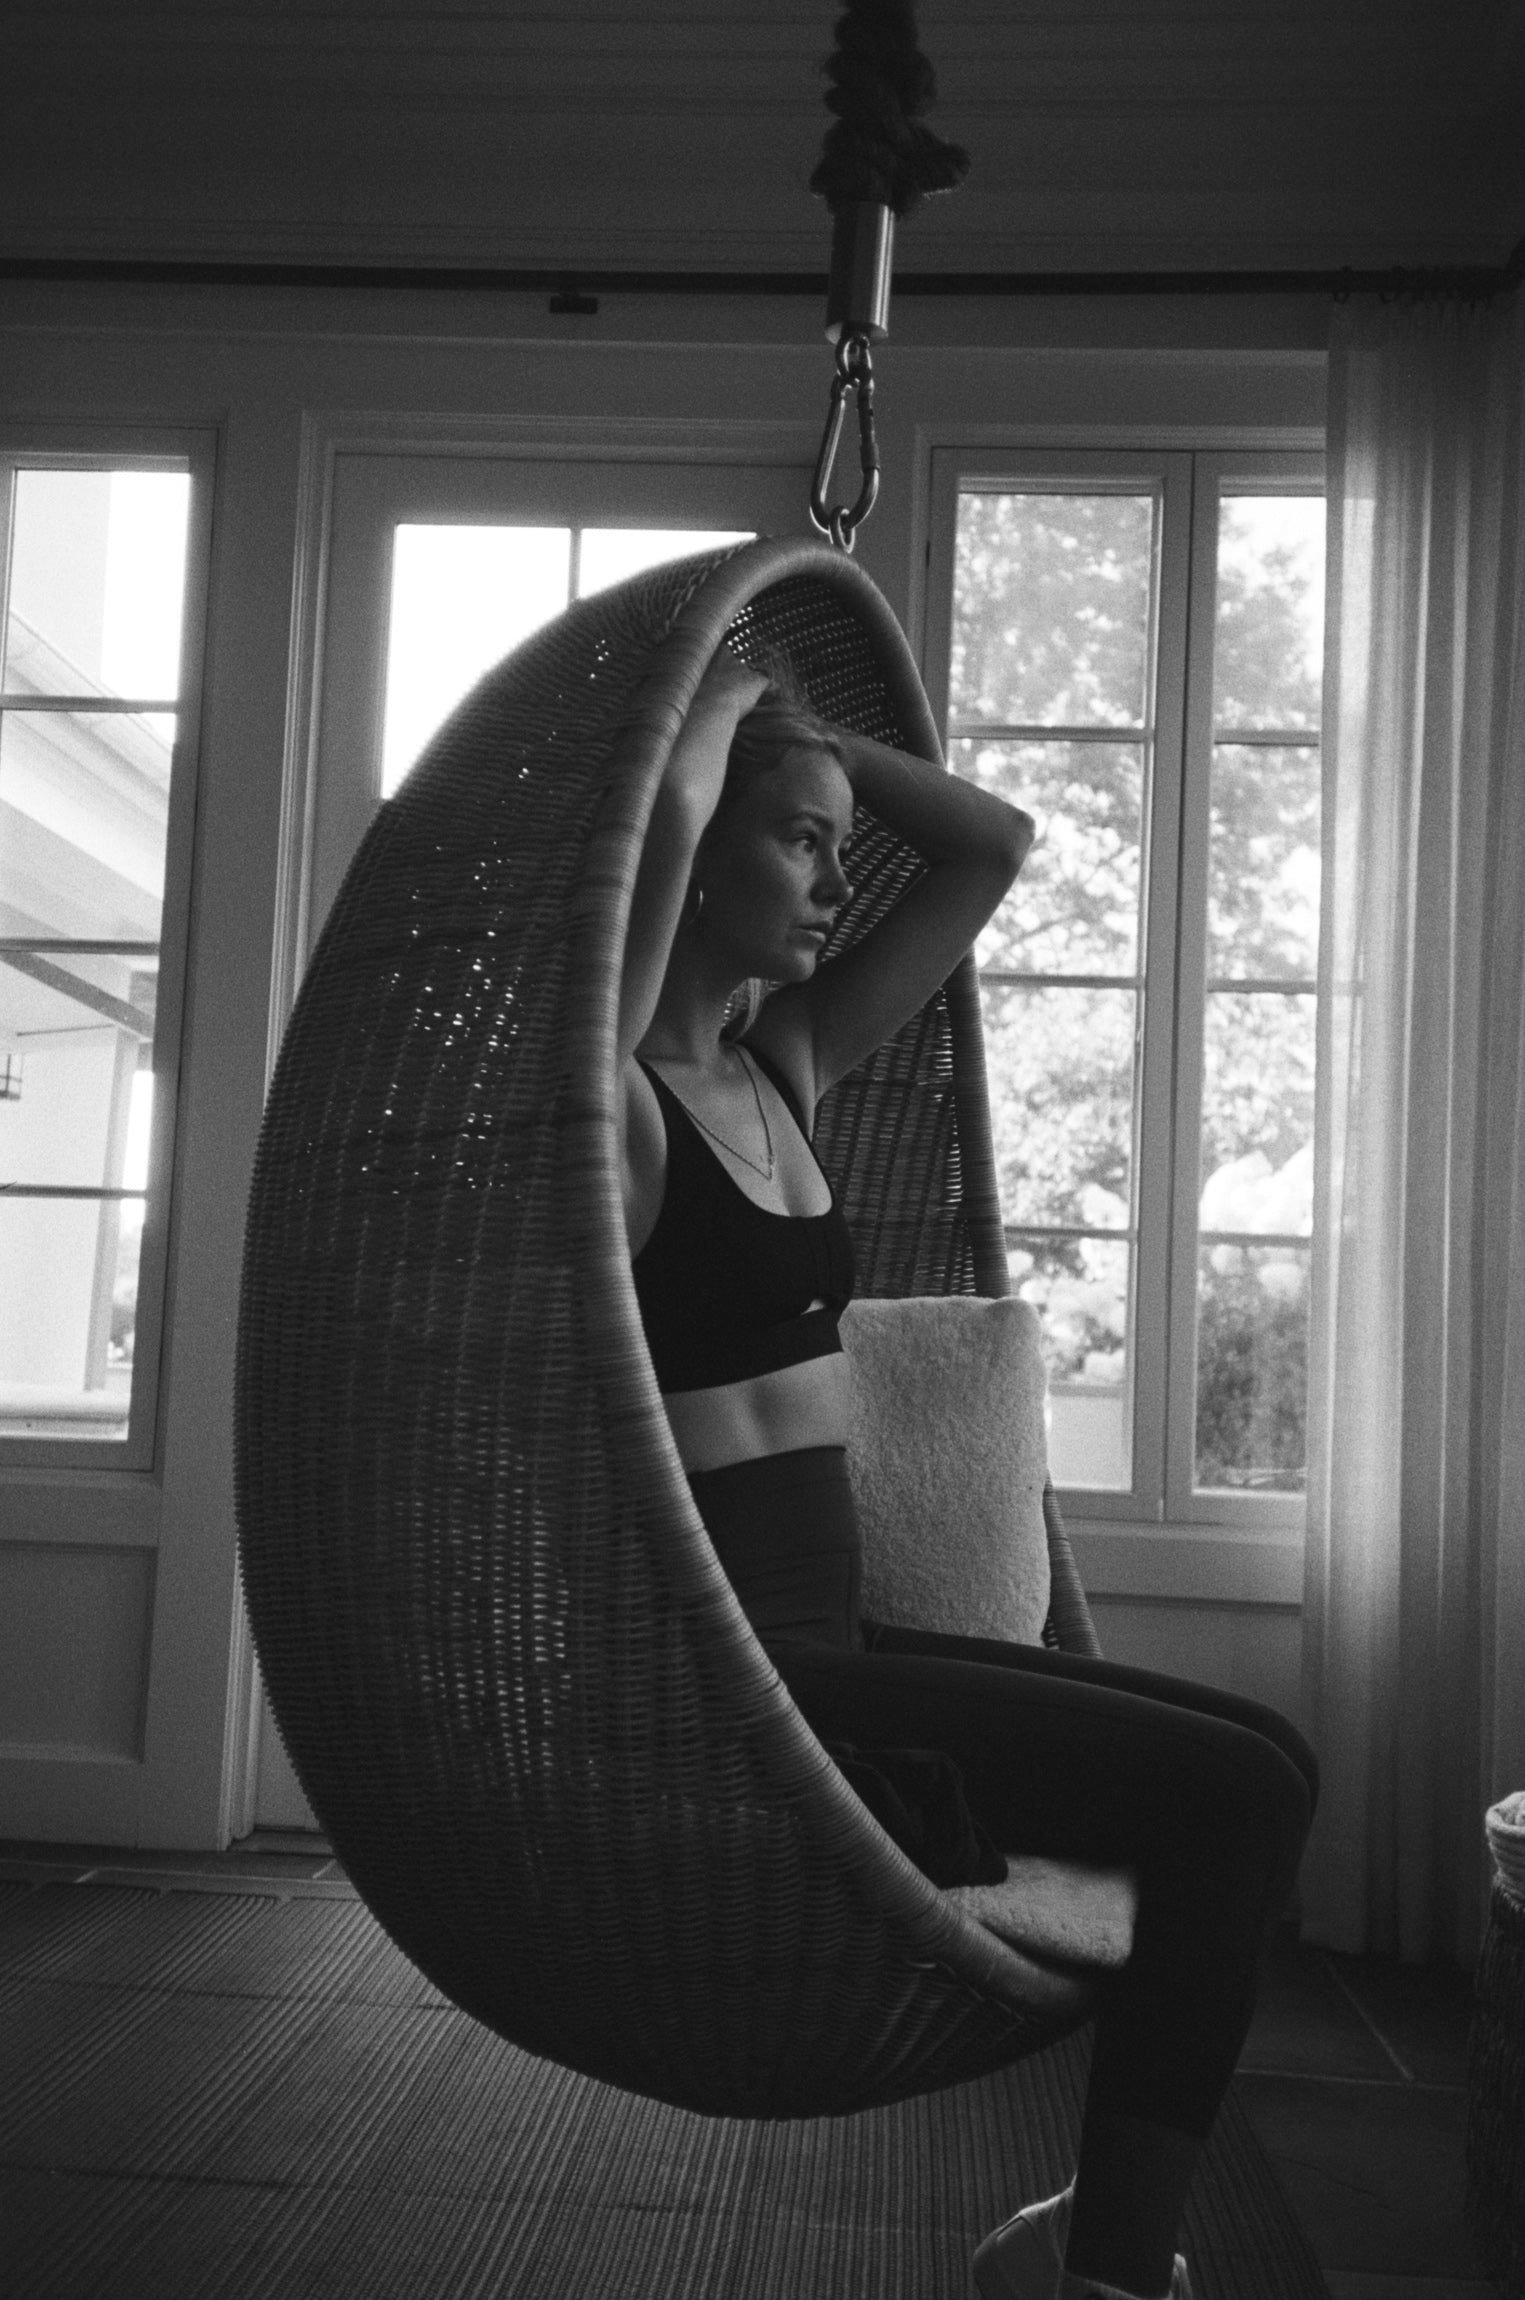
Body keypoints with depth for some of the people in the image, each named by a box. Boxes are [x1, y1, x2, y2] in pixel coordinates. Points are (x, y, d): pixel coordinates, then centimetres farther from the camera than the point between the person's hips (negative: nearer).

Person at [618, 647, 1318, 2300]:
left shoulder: (785, 1064, 11)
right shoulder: (605, 1093, -12)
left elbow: (991, 846, 16)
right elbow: (660, 811, -30)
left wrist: (793, 728, 9)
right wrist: (715, 704, -10)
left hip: (822, 1642, 9)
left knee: (1258, 1764, 8)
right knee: (1232, 1794, -12)